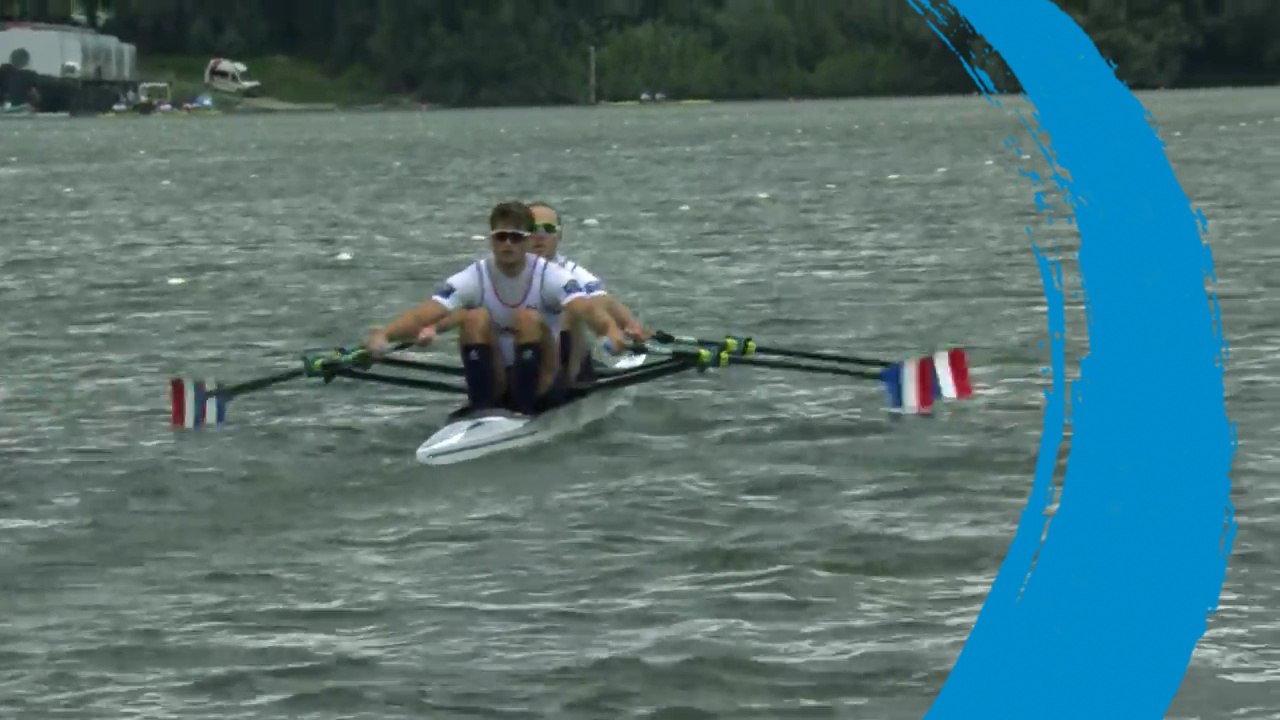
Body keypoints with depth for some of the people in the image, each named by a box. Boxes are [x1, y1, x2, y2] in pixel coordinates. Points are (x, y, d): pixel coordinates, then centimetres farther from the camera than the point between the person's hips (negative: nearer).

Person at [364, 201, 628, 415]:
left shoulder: (549, 276, -9)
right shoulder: (474, 279, -6)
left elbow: (584, 309, -29)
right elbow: (424, 315, -20)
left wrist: (611, 329, -53)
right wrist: (383, 334, -39)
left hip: (542, 386, -1)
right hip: (494, 386, 1)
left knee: (528, 318, -26)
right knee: (476, 319, -22)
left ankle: (526, 411, -24)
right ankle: (481, 412, -22)